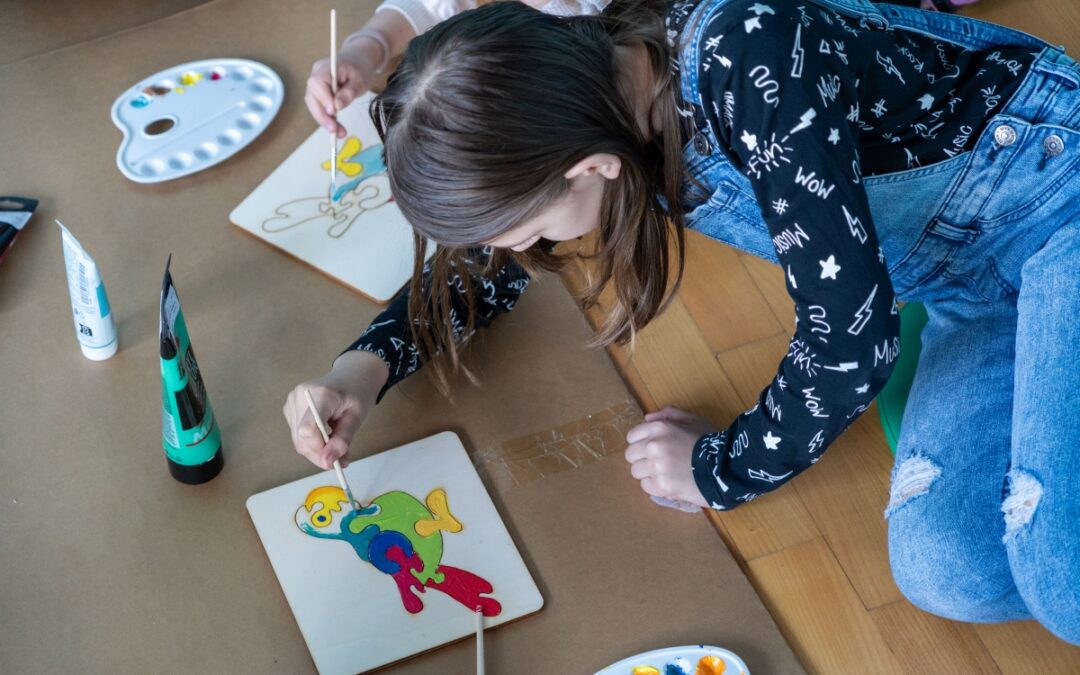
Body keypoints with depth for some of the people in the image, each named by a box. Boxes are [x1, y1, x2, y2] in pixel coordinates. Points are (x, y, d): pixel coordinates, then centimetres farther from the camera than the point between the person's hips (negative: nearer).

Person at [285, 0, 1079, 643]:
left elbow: (849, 331, -27)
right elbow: (492, 259, 12)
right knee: (947, 571, -15)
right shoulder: (578, 98, -7)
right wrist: (366, 365, -3)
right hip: (971, 276, 7)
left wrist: (724, 468, -10)